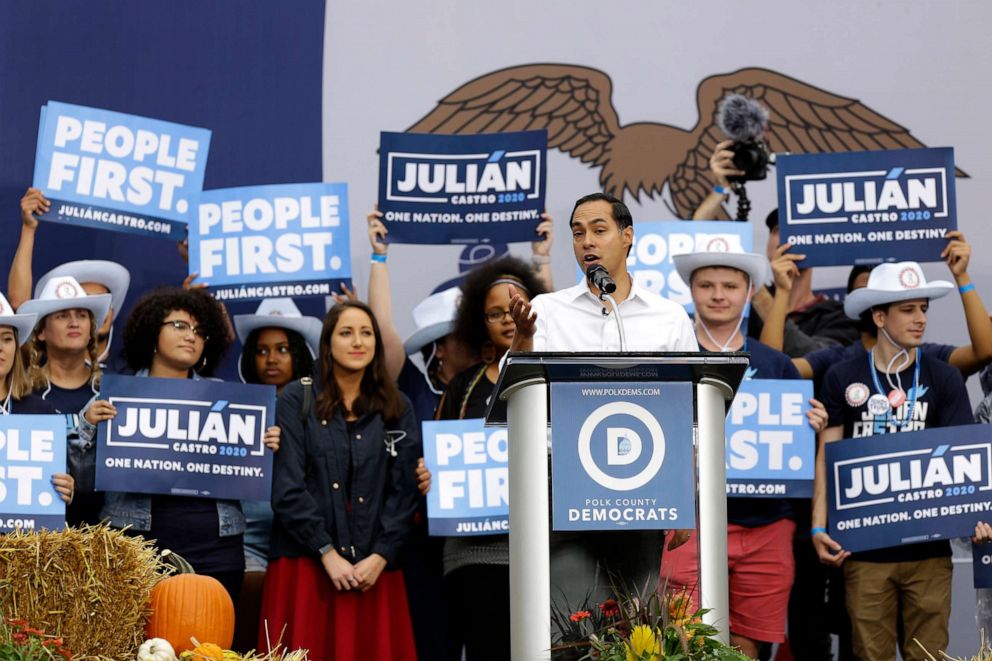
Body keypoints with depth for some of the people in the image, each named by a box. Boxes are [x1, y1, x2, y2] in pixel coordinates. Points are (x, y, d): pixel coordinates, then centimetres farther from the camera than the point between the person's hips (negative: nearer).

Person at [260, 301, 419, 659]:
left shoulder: (397, 409, 11)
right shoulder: (297, 400, 2)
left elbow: (405, 491, 4)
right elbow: (287, 488, -6)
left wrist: (381, 556, -8)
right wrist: (328, 553, -11)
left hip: (375, 568, 2)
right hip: (306, 563, -2)